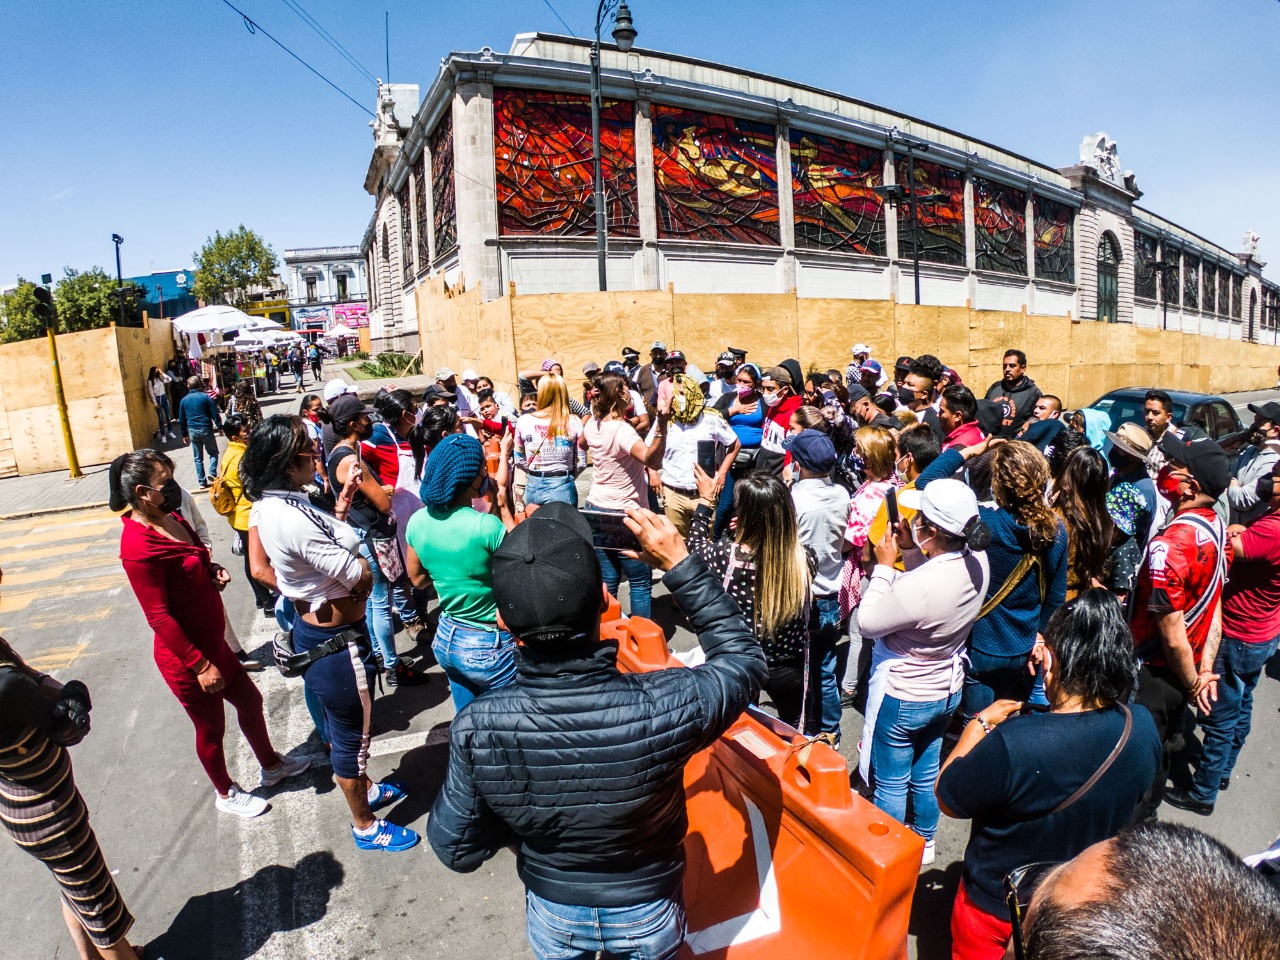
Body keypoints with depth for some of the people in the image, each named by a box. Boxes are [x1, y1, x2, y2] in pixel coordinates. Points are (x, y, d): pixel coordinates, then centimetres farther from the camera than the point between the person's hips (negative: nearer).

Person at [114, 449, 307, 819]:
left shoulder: (171, 519, 2)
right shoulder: (139, 546, -27)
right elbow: (159, 616, -25)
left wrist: (214, 571, -3)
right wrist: (200, 665, -22)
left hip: (212, 644, 9)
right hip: (186, 659, -9)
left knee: (250, 701, 22)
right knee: (211, 728, 13)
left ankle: (271, 766, 45)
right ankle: (226, 793, 38)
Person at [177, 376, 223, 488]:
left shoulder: (184, 400, 7)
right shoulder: (205, 397, -6)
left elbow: (181, 420, 11)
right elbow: (215, 414, -8)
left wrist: (184, 434, 19)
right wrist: (220, 427, 1)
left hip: (192, 431, 3)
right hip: (206, 429, -3)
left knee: (198, 458, 10)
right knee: (213, 452, 12)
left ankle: (202, 482, 10)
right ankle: (212, 473, -10)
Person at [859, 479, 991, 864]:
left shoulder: (918, 586, -38)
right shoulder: (977, 562, -14)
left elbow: (868, 622, -22)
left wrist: (884, 566, -18)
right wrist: (911, 552, -7)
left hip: (904, 697, -7)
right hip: (947, 690, 8)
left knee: (891, 783, 16)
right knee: (926, 773, 29)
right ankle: (924, 841, 49)